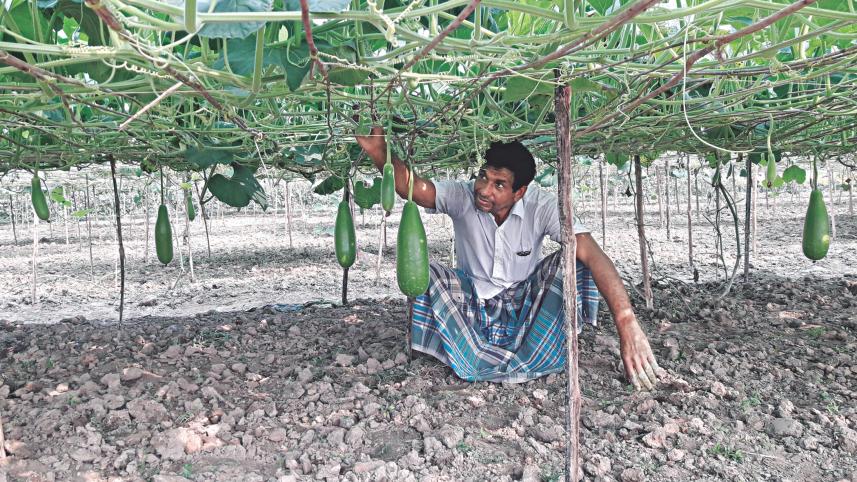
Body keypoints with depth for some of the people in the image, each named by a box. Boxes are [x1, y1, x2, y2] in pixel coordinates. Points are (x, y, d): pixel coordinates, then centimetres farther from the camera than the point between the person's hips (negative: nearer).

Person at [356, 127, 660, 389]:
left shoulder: (541, 206, -21)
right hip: (472, 303, 1)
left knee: (568, 263, -26)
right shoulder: (462, 196, -18)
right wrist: (379, 152, -55)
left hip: (524, 304, 0)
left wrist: (628, 325, -44)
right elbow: (411, 187, -34)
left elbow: (592, 254, -32)